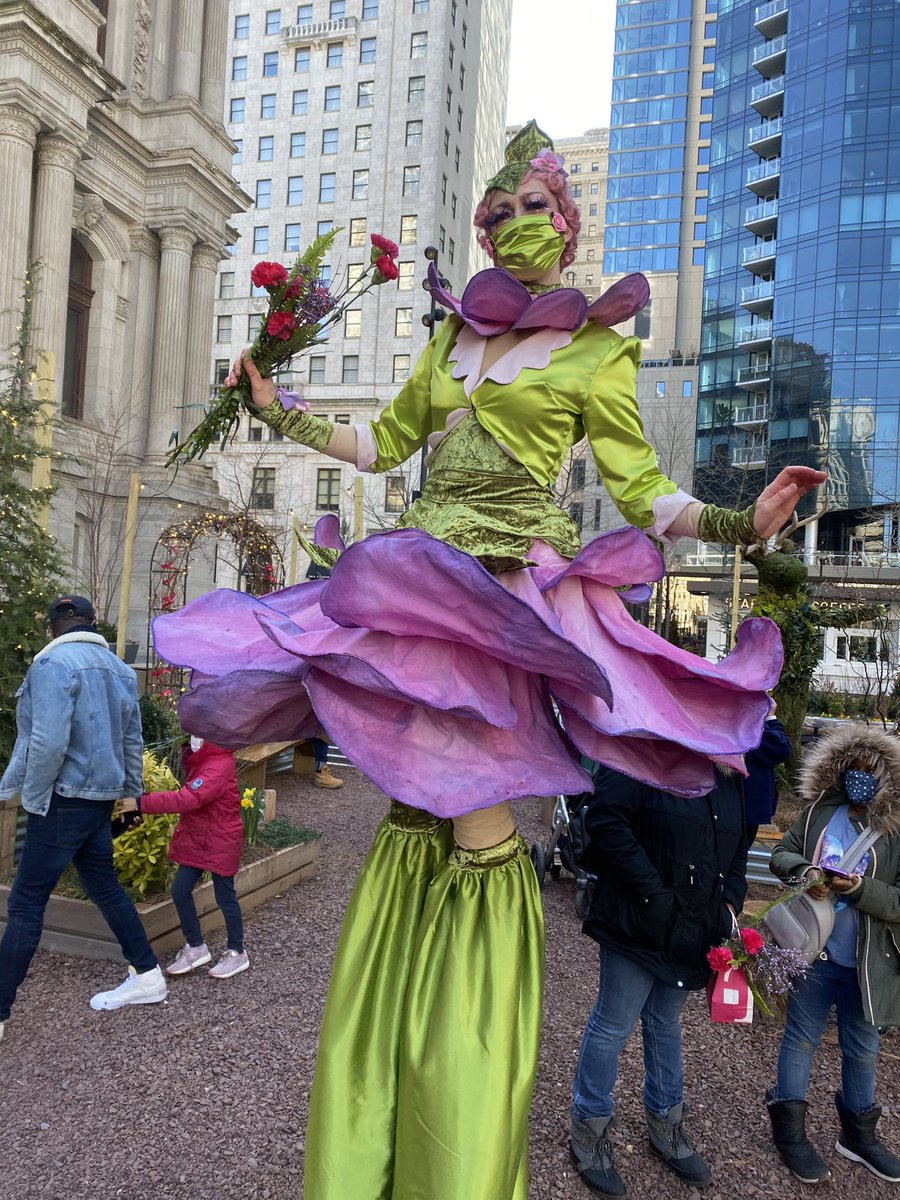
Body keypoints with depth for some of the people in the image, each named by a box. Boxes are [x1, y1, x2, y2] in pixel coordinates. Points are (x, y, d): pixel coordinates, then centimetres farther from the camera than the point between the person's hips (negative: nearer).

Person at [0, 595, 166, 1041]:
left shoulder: (54, 663, -16)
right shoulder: (119, 669, 9)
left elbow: (47, 743, -25)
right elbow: (132, 741, 14)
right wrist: (133, 793, 24)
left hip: (65, 800, -8)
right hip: (102, 799, 8)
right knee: (106, 889, 18)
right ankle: (147, 975, 26)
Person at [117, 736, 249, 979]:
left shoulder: (219, 767, -26)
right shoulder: (201, 760, 7)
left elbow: (187, 799, -36)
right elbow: (190, 796, 10)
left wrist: (141, 803, -37)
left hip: (219, 843, -9)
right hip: (196, 839, 9)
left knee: (225, 897, 5)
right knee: (180, 890, 6)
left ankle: (237, 953, 22)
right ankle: (196, 947, 22)